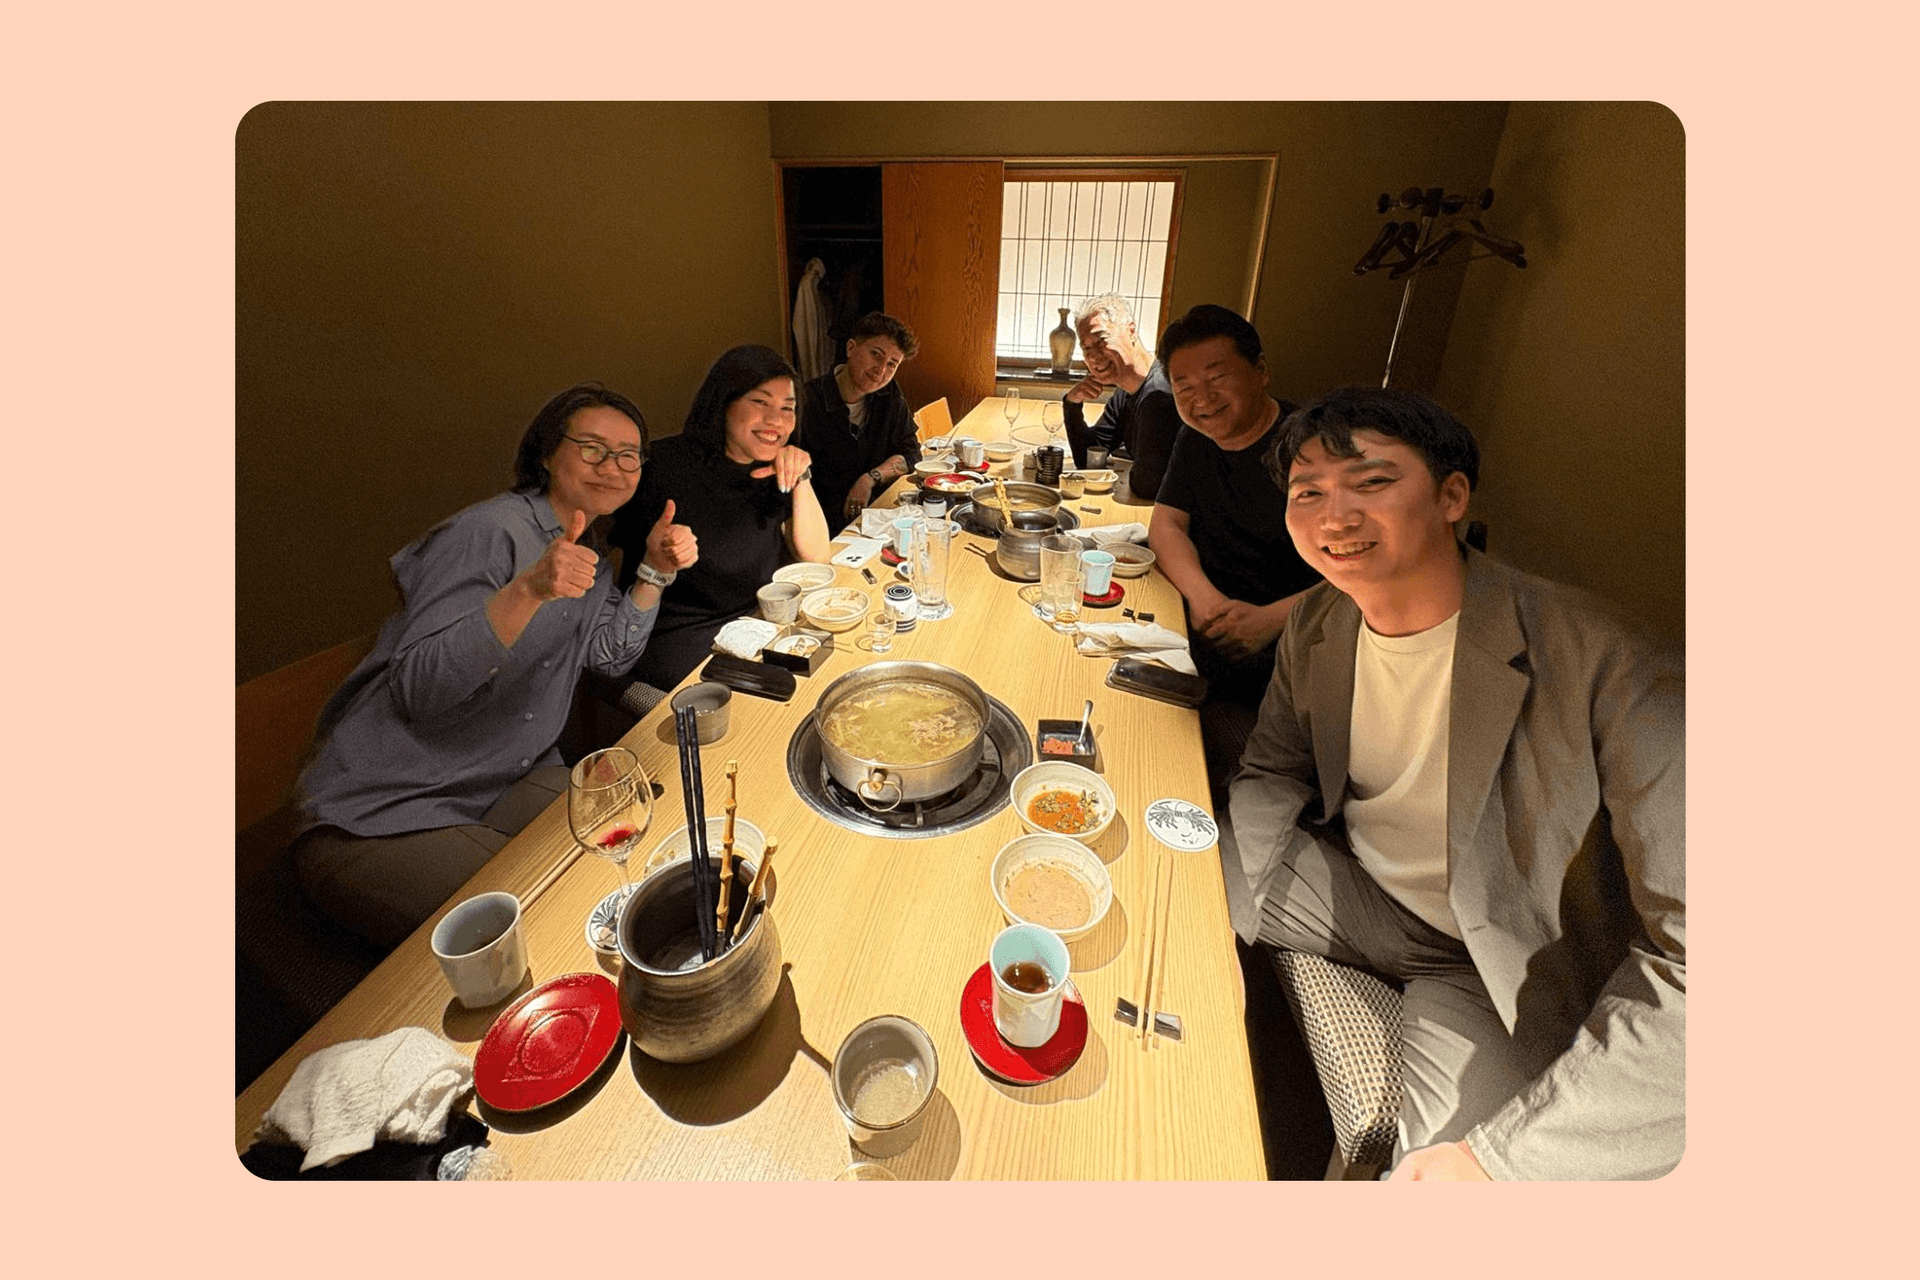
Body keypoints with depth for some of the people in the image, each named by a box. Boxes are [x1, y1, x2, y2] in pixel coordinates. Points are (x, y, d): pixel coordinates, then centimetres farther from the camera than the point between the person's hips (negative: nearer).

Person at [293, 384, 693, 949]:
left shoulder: (592, 550, 10)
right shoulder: (493, 531, -17)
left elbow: (607, 656, 5)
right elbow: (415, 688, -25)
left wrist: (655, 571, -4)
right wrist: (530, 589, -38)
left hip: (506, 785, 7)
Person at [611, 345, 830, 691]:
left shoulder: (776, 469, 4)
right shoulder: (671, 464, -12)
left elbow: (816, 558, -1)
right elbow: (624, 566, -8)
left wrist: (801, 479, -10)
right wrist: (658, 564, -27)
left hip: (751, 626, 6)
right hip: (677, 638, -6)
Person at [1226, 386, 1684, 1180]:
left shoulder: (1599, 668, -28)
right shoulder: (1316, 625, -10)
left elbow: (1683, 953, -27)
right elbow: (1273, 775, 2)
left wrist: (1505, 1149, -28)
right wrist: (1212, 898, -17)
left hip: (1493, 965, -4)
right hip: (1360, 885, 5)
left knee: (1451, 1168, -26)